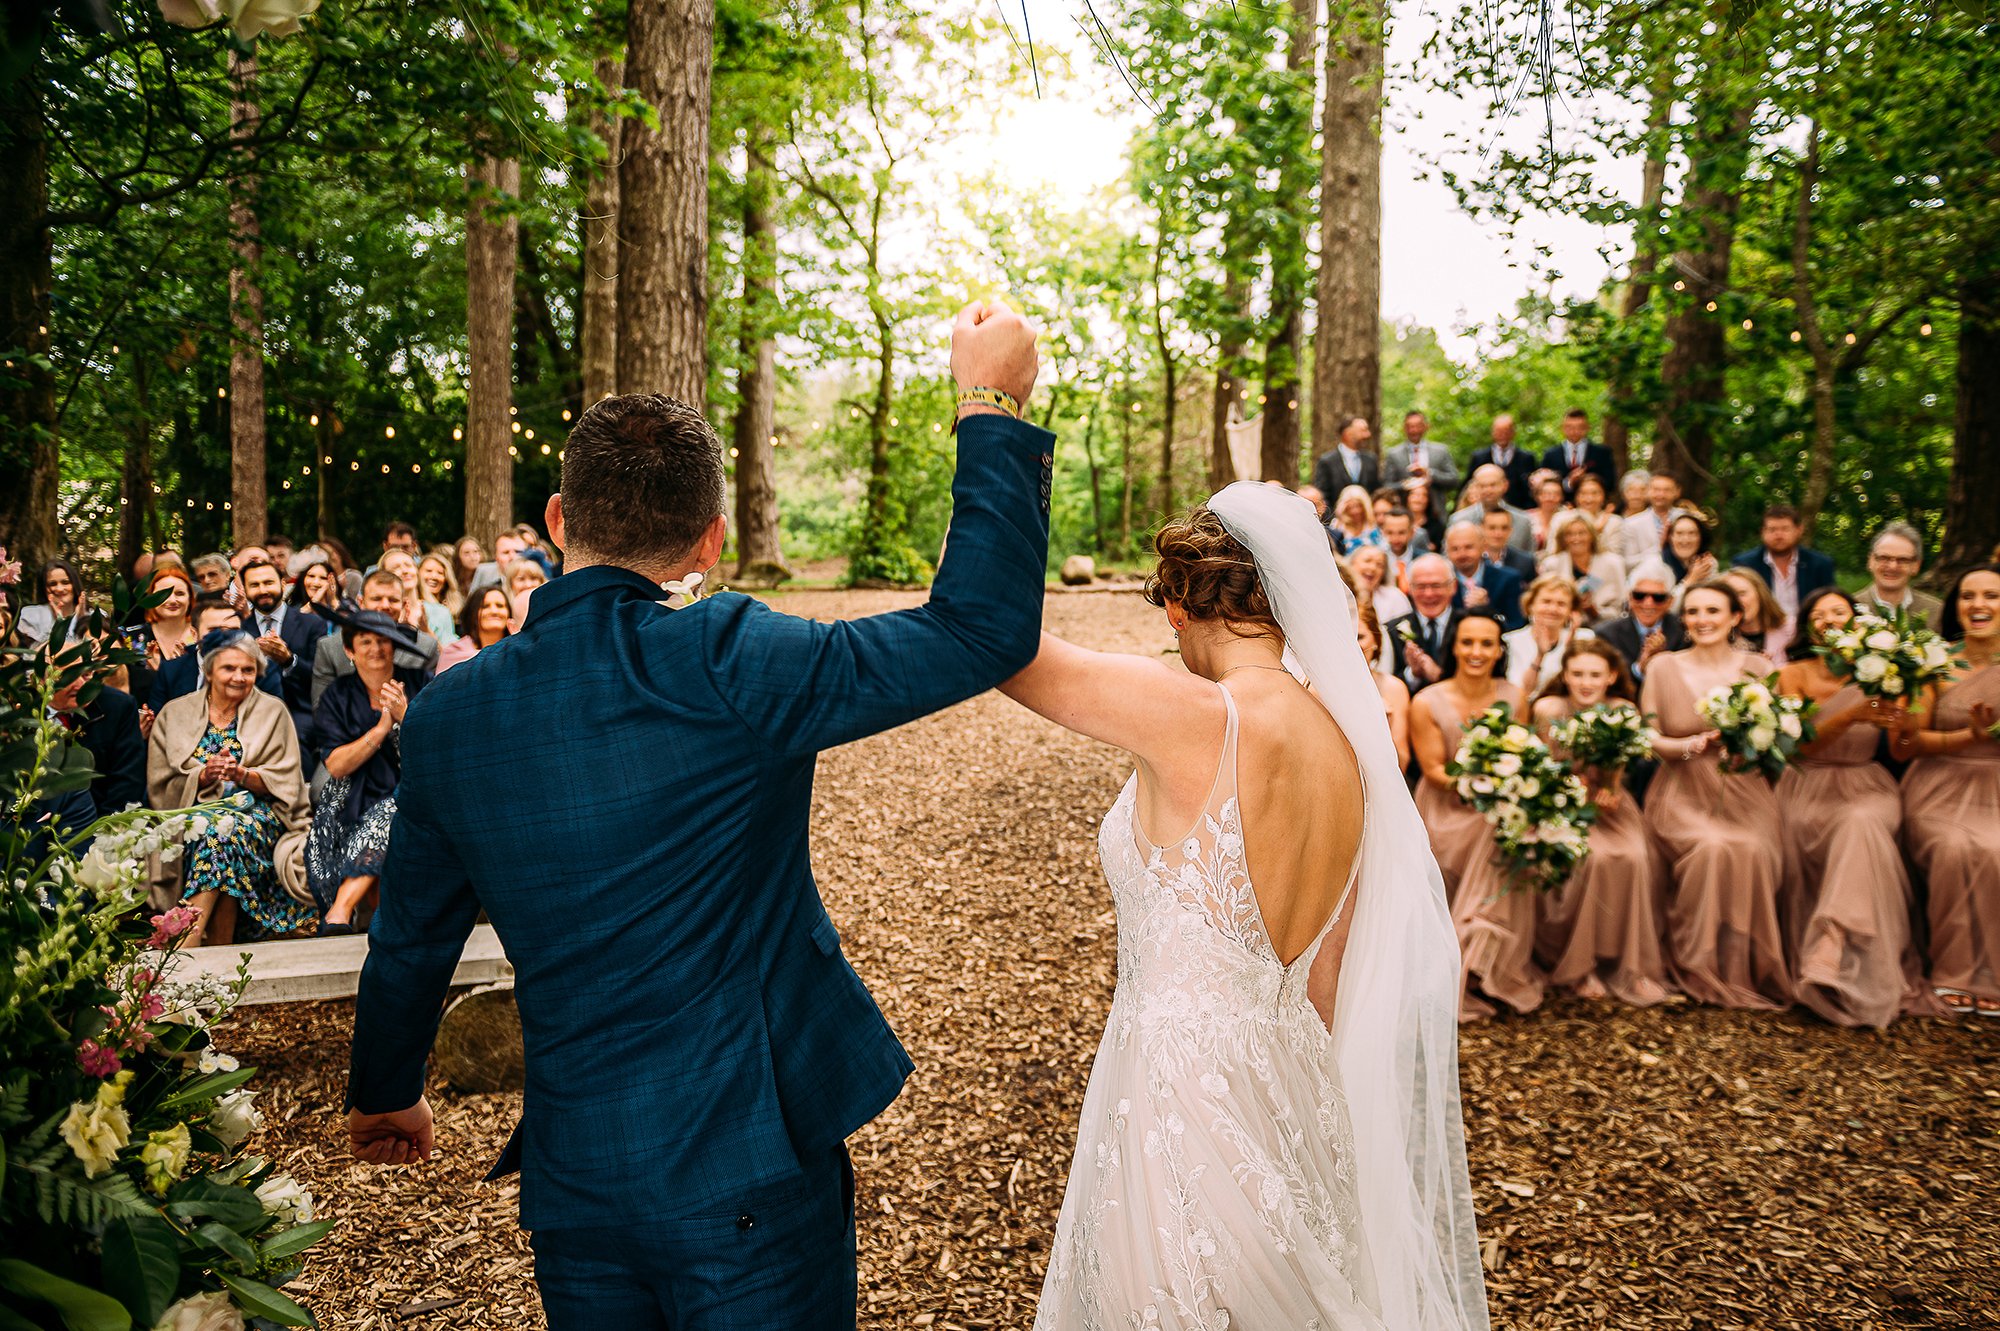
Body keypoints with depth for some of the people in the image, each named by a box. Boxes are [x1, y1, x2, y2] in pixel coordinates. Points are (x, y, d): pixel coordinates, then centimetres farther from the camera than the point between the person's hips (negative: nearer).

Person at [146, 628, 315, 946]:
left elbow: (285, 784, 1)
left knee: (225, 829, -35)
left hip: (256, 812, -1)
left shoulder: (273, 712, 9)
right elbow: (161, 787, 5)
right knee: (213, 834, -33)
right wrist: (203, 776, -14)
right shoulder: (174, 713, 12)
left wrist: (241, 774, -16)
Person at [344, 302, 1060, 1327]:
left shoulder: (447, 714, -3)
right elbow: (979, 630, -21)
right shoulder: (722, 665, -21)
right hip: (752, 1172, -4)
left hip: (573, 1181, 5)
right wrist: (989, 407, -12)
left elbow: (409, 943, 10)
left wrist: (382, 1094, 29)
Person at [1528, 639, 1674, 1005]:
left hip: (1610, 802, 3)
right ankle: (1579, 965, -13)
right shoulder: (1548, 709, -8)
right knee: (1594, 858, -30)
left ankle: (1633, 965, -13)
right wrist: (1587, 794, -20)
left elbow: (1617, 771, 4)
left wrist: (1609, 792, -18)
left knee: (1635, 858, -27)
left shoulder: (1623, 711, -1)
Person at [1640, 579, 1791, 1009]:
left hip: (1744, 791, 1)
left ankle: (1752, 970, -12)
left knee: (1752, 850, -30)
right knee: (1712, 847, -31)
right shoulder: (1664, 667, 6)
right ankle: (1704, 969, -13)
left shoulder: (1757, 667, 8)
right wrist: (1687, 745, -15)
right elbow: (1647, 739, 4)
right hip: (1683, 792, -1)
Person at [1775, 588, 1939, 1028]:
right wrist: (1852, 716, -25)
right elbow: (1803, 744, -10)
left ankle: (1830, 955, -41)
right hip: (1810, 789, 0)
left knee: (1862, 823, -33)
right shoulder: (1796, 674, 2)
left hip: (1867, 786, 0)